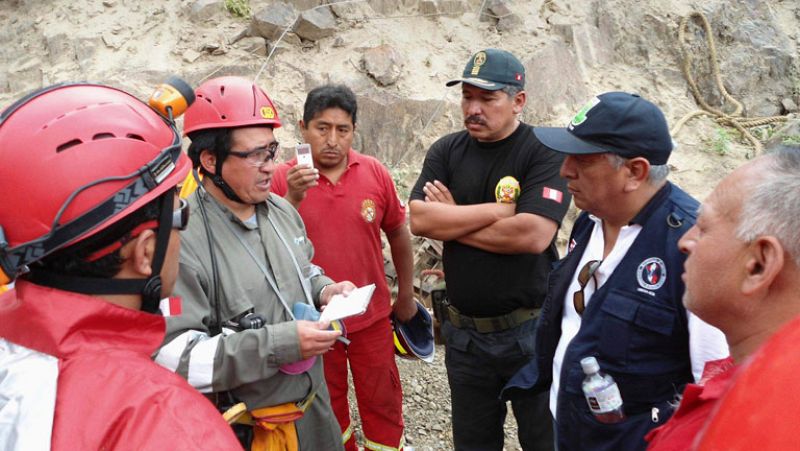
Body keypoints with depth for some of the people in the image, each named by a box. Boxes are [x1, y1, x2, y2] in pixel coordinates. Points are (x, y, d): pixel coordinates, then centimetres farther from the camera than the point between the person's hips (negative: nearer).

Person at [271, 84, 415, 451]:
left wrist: (406, 296, 11)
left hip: (371, 317, 1)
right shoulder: (284, 179, -10)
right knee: (327, 407, 21)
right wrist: (292, 197, -31)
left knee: (383, 405, 15)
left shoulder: (375, 173, -8)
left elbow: (399, 234, 4)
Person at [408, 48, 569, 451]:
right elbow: (419, 219, -12)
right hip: (464, 332, 4)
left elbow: (534, 234, -24)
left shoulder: (545, 151, -11)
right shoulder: (446, 151, 2)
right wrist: (498, 210, -17)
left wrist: (451, 222, -13)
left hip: (531, 330, -4)